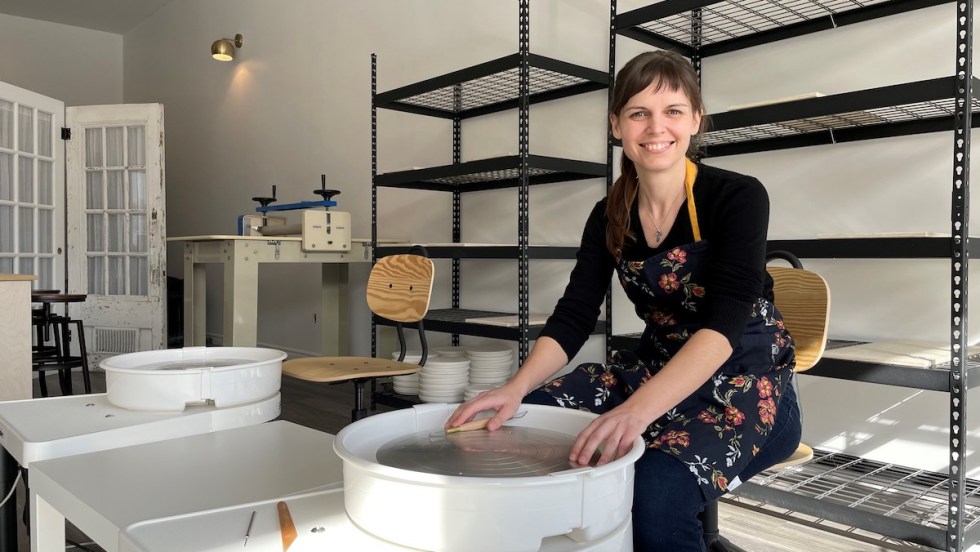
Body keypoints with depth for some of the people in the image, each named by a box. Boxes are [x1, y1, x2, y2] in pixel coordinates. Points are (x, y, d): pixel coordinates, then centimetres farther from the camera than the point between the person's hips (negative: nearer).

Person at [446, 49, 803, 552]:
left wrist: (640, 408, -43)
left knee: (655, 488, -34)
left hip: (748, 381, -4)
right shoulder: (609, 216, 1)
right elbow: (574, 316, -6)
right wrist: (517, 386, -26)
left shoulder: (738, 197, -14)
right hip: (657, 368, 5)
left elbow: (725, 321, -27)